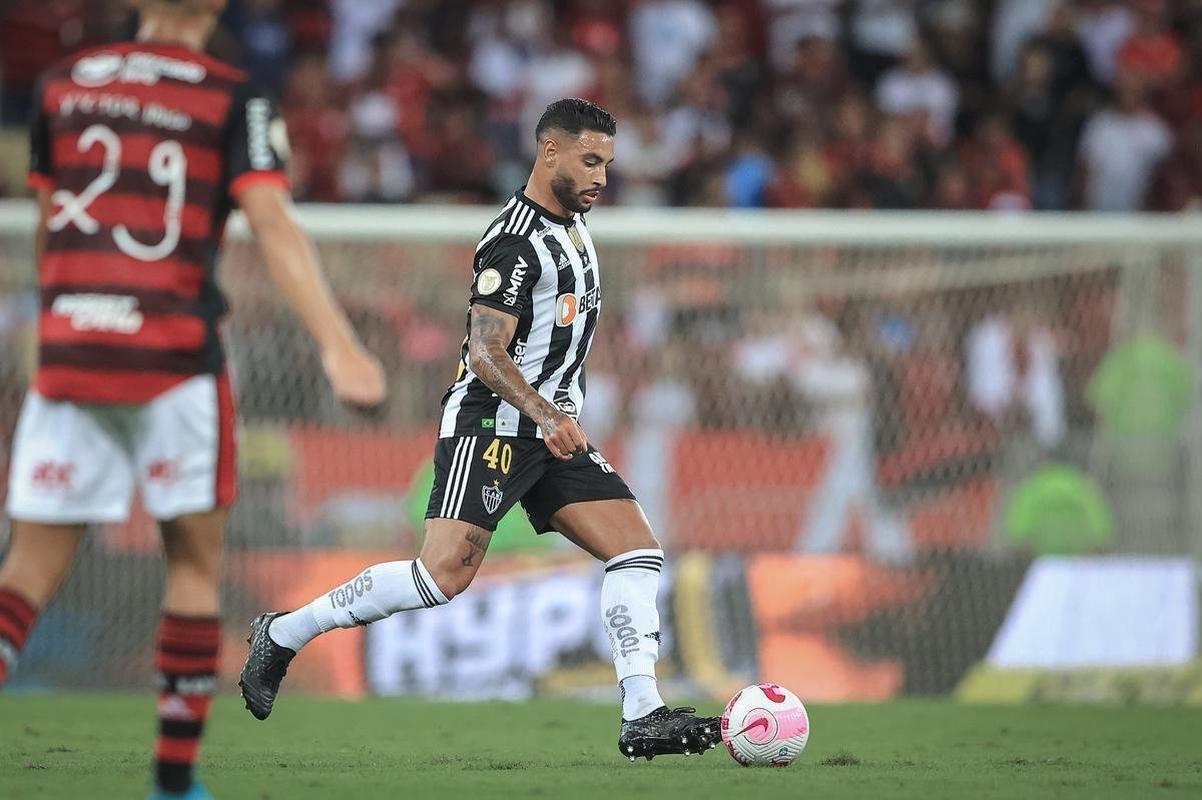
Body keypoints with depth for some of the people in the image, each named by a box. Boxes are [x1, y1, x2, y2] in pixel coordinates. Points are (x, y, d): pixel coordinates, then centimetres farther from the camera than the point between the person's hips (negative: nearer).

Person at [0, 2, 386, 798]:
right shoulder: (234, 100, -1)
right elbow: (274, 227, -12)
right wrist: (339, 346, -18)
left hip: (66, 356, 3)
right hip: (175, 360, -3)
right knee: (196, 562, 10)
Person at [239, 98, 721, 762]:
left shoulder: (573, 226, 16)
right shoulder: (514, 241, -15)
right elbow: (486, 352, -21)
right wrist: (545, 413, -32)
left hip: (553, 431, 9)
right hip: (491, 426, -9)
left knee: (639, 550, -4)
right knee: (446, 573, -19)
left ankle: (642, 717, -8)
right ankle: (284, 633, -4)